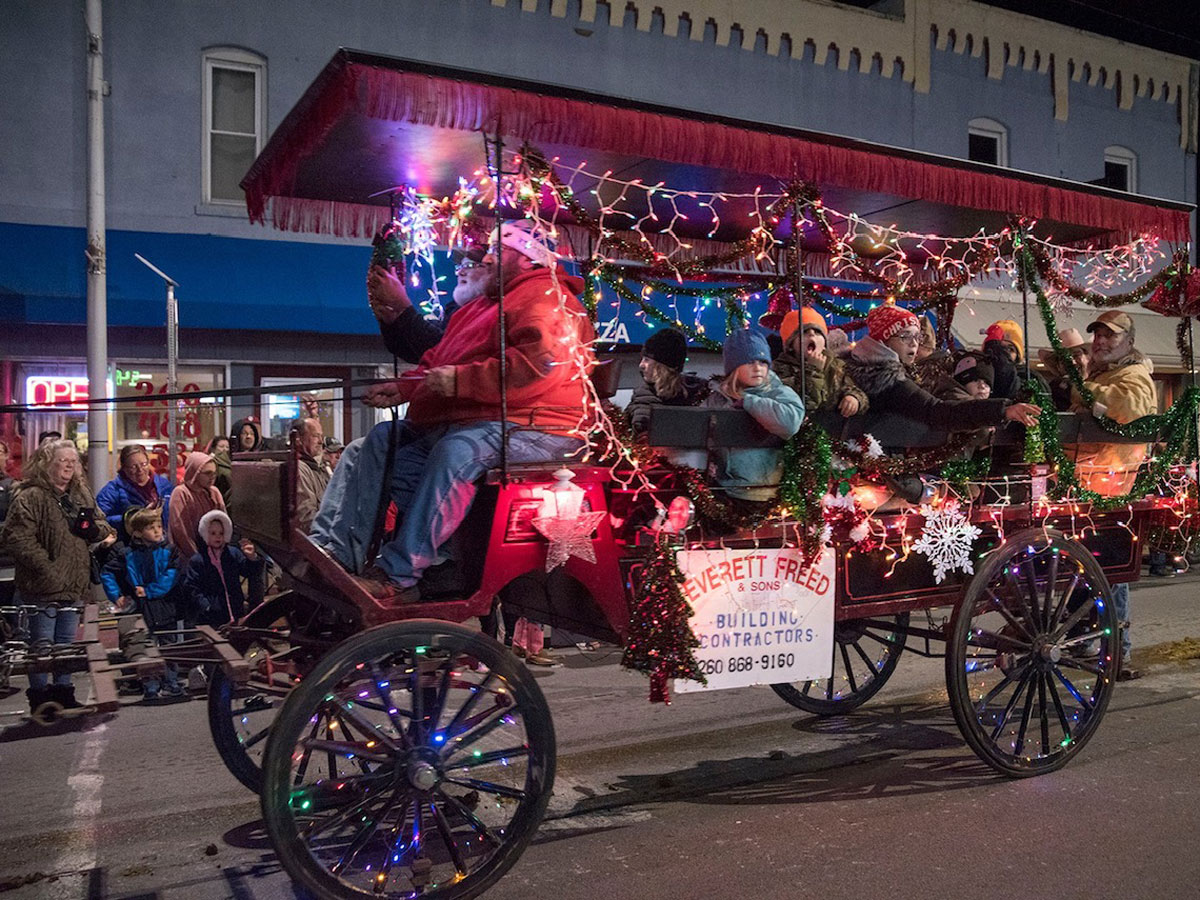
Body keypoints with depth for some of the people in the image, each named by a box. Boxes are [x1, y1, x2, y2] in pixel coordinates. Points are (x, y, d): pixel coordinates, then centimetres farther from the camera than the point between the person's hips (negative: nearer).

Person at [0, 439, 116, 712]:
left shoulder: (82, 494, 12)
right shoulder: (30, 497, -12)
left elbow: (98, 522, 24)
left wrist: (102, 532, -1)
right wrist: (47, 569, -22)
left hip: (74, 586, 7)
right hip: (42, 587, -7)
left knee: (66, 645, 16)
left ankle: (64, 693, 27)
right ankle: (40, 696, 14)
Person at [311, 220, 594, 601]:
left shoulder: (546, 298, -5)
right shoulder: (487, 304, 29)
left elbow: (540, 363, -24)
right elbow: (439, 362, 33)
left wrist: (460, 380, -21)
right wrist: (403, 388, 14)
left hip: (529, 426, -10)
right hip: (457, 420, 11)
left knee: (454, 452, -39)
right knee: (372, 445, 1)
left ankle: (398, 577, -37)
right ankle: (332, 552, -10)